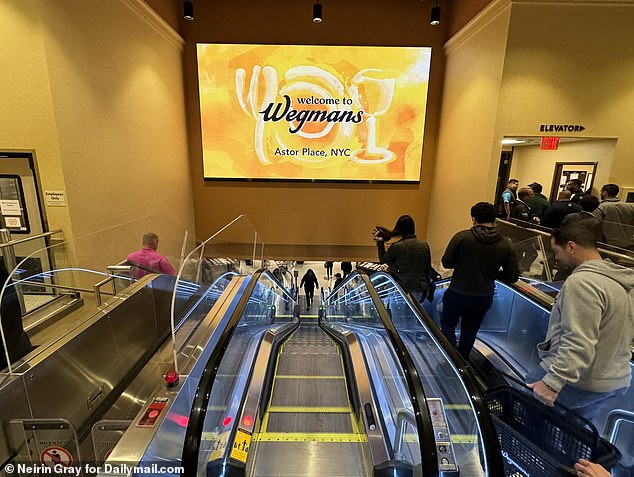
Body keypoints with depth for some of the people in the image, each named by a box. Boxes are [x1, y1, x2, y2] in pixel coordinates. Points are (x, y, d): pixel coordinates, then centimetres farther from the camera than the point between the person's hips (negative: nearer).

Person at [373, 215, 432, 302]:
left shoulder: (396, 246, -12)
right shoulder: (424, 244, 2)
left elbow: (382, 260, 5)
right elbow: (428, 269, 10)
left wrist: (380, 242, 8)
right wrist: (426, 287, 22)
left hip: (402, 289, -4)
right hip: (419, 290, 4)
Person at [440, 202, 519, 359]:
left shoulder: (462, 237, -17)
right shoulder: (506, 245, -7)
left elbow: (446, 263, -11)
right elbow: (513, 276, -3)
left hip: (458, 294, -3)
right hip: (484, 297, 4)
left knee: (447, 324, 19)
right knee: (470, 331, 23)